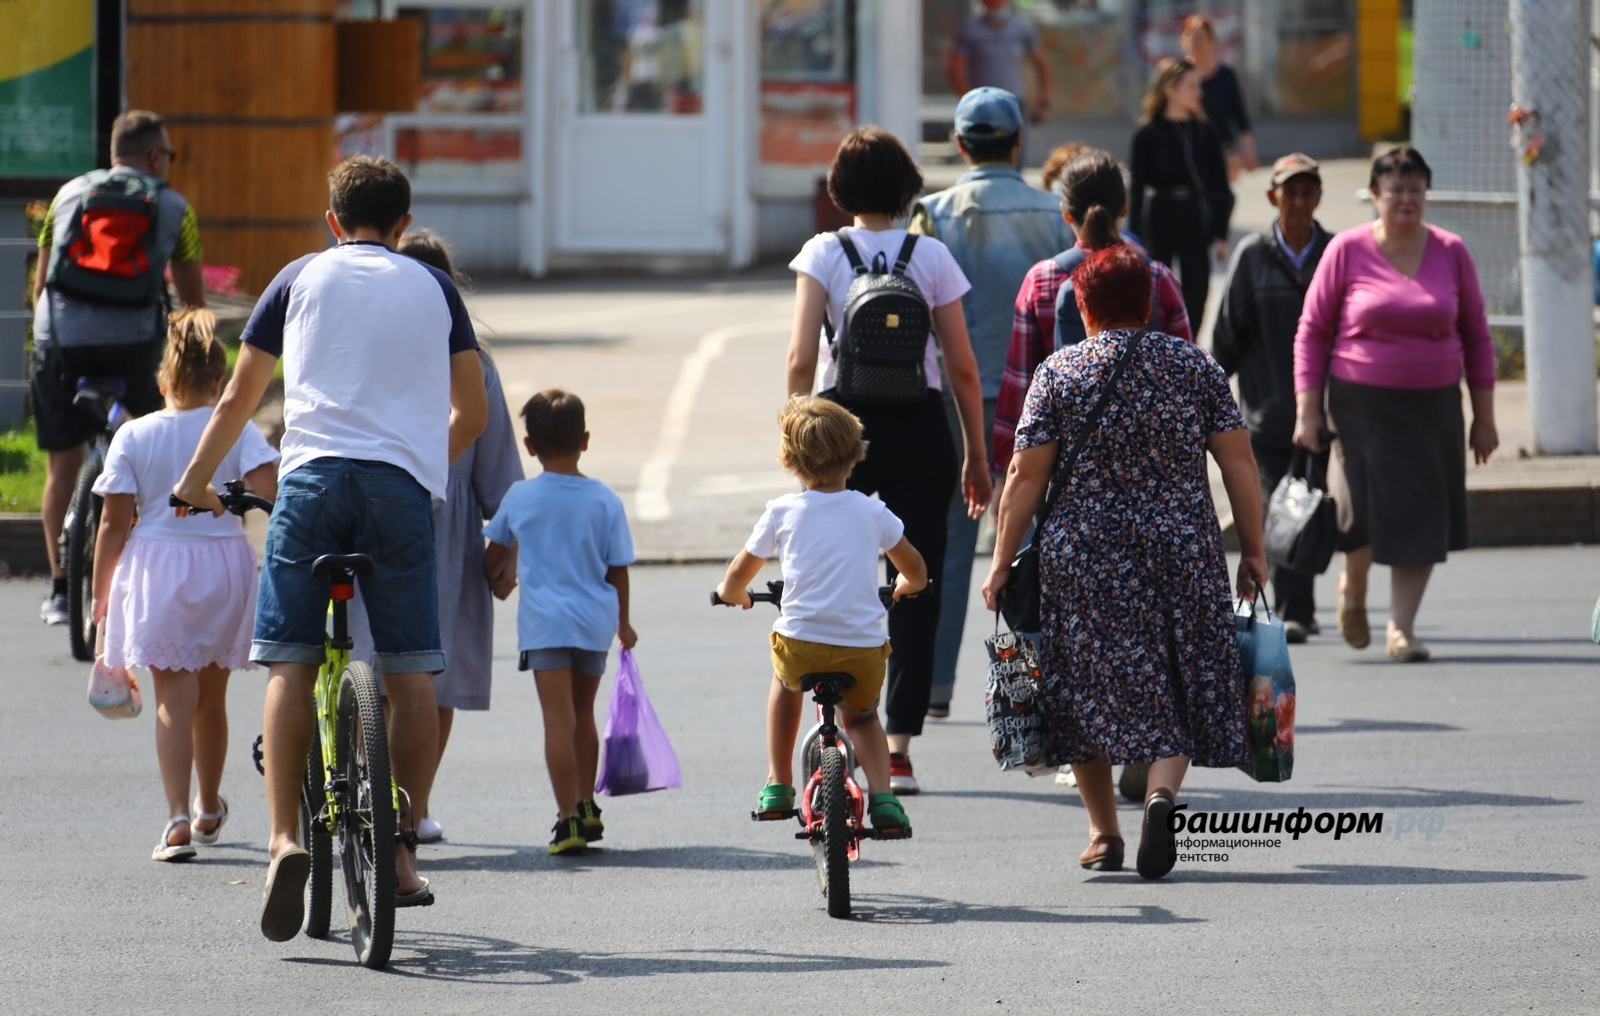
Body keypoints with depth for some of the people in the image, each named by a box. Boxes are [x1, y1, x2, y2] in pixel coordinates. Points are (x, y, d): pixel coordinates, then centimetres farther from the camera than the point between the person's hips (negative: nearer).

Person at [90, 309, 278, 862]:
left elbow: (114, 522, -3)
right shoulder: (237, 431, -2)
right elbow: (269, 486, -17)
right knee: (212, 696, 19)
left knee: (174, 696, -4)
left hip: (156, 567, -2)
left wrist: (100, 594, 4)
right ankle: (209, 807, 37)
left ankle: (178, 818, -20)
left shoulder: (133, 436, -2)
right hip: (225, 565, 2)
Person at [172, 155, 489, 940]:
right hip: (404, 485, 1)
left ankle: (284, 838, -17)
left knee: (291, 664, -1)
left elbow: (238, 398, 20)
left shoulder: (302, 278, 16)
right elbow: (473, 411, 23)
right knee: (410, 675, 6)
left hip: (313, 477, -1)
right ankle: (401, 851, 5)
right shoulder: (433, 288, 19)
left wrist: (196, 479, 33)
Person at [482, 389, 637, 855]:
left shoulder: (519, 497, -1)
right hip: (595, 620, 2)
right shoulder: (605, 501, 0)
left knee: (558, 719, -7)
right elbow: (617, 569, 4)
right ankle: (587, 807, 29)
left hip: (544, 621, -2)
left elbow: (494, 557, 13)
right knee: (583, 713, 19)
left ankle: (570, 818, -15)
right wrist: (623, 623, 18)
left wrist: (492, 581, 36)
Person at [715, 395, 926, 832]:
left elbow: (738, 576, 14)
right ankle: (881, 794, 5)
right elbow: (916, 571, 19)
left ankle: (777, 784, 34)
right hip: (863, 649, 1)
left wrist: (732, 594, 37)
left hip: (800, 644, -1)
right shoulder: (872, 512, 7)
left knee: (785, 680, 36)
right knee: (861, 715, 30)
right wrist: (906, 585, 42)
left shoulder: (782, 511, 4)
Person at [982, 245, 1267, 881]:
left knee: (1088, 686, 9)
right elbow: (1238, 461, 3)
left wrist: (1002, 562, 3)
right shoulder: (1194, 365, 4)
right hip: (1183, 551, 1)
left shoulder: (1058, 373, -1)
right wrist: (1253, 549, 9)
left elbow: (1026, 477, -3)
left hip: (1085, 554, -1)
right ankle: (1162, 793, -20)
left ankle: (1103, 834, 12)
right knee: (1177, 686, 6)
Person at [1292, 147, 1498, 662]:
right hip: (1362, 402, -2)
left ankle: (1401, 628, 7)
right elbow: (1311, 332, 1)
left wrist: (1484, 416, 7)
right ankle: (1353, 588, 24)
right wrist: (1307, 411, -5)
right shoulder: (1347, 251, -2)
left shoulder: (1451, 253, 4)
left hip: (1432, 405, 2)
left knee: (1421, 517, -2)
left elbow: (1476, 336, 10)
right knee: (1365, 511, -8)